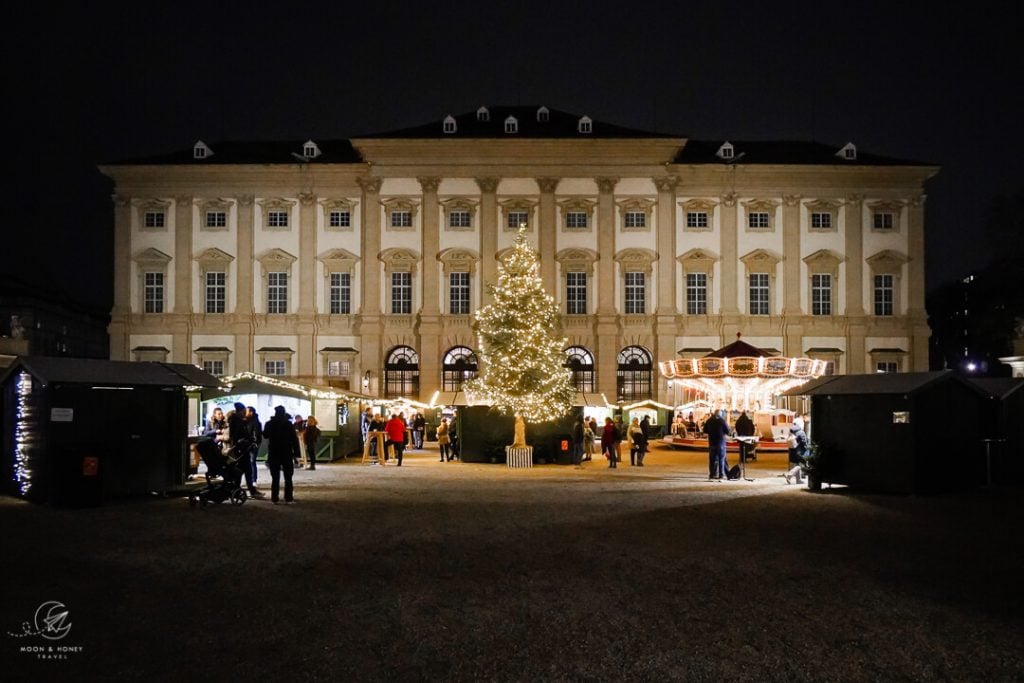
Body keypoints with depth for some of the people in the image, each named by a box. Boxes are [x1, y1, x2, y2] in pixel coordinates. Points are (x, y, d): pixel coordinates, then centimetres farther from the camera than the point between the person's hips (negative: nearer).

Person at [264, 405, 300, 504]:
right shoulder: (289, 424, -9)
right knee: (288, 478, 5)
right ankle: (288, 499, 0)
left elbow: (265, 435, 14)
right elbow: (294, 439, -10)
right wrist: (296, 454, -6)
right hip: (287, 454, -2)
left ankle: (274, 499, 5)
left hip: (274, 454, 2)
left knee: (275, 478, 8)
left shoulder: (269, 424, -4)